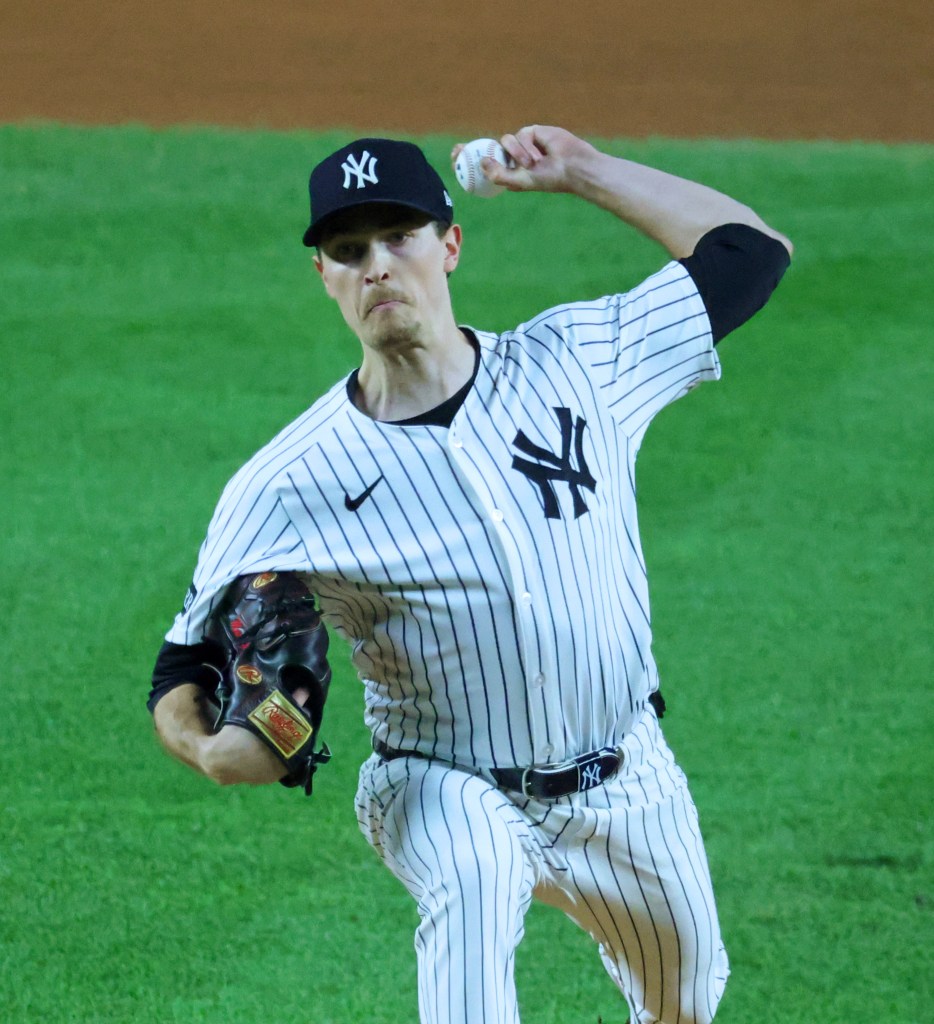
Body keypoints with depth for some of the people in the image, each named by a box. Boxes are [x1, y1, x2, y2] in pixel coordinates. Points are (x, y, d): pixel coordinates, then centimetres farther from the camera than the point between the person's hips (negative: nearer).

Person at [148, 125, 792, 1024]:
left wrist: (579, 172, -1)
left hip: (629, 787, 4)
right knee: (474, 877, -38)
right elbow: (185, 670, -9)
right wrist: (209, 747, -32)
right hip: (444, 793, -4)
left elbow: (751, 251, 1)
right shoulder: (288, 486, -14)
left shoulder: (577, 360, -7)